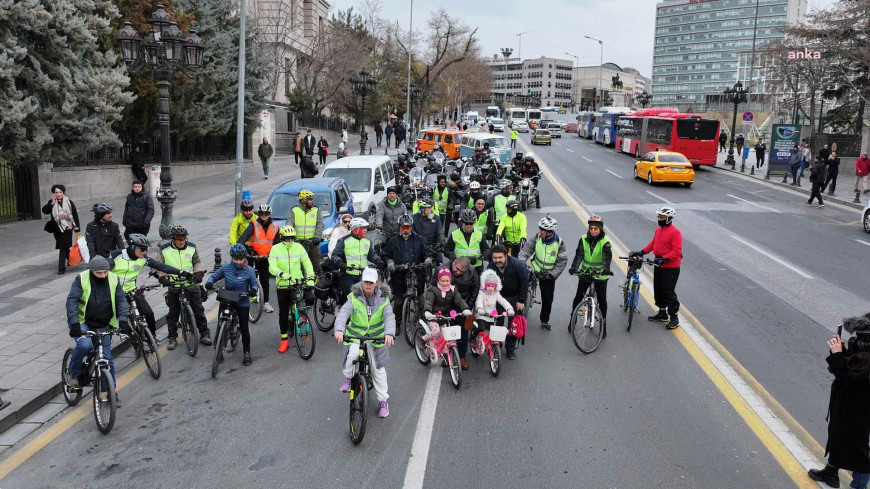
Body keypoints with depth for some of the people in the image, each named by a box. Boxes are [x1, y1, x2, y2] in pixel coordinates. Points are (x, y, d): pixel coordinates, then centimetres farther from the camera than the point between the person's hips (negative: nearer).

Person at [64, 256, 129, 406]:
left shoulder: (113, 280, -8)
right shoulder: (81, 279, -15)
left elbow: (121, 301, -10)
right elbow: (72, 300, -21)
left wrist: (122, 320, -26)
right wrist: (74, 323, -33)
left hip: (103, 325, 3)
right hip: (82, 322, -3)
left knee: (107, 357, 3)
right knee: (84, 344, -31)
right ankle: (73, 372, -3)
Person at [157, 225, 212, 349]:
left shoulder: (192, 248, -2)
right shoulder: (164, 250, -7)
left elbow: (197, 262, 10)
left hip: (191, 284, 1)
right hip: (173, 286, -1)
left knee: (198, 309, 4)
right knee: (173, 313, 7)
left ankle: (204, 334, 17)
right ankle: (173, 338, 19)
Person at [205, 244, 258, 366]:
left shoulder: (249, 271, -11)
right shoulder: (225, 268, -6)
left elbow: (254, 284, -2)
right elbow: (214, 276, 5)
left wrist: (253, 290, -25)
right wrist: (209, 282, -16)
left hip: (242, 303, -2)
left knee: (244, 328, 2)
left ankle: (247, 353, 16)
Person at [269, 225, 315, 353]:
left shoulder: (298, 247, 2)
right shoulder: (275, 249, -4)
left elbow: (307, 263, 4)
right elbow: (272, 267, -14)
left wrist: (311, 278, -9)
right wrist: (282, 274, -34)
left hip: (297, 284, 1)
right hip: (282, 285, -1)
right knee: (283, 313, 4)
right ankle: (284, 340, 16)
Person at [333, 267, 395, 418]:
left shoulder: (382, 299, -7)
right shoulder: (354, 297, -9)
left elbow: (389, 317, -20)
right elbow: (343, 313, -23)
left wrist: (389, 333, -41)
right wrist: (339, 330, -43)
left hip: (376, 338, 1)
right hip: (355, 336, -1)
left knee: (378, 370, 1)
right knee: (352, 354, -32)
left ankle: (383, 401, 16)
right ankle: (348, 378, -1)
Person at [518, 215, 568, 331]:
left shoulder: (559, 243, -16)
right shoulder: (537, 238, -11)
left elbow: (562, 262, -13)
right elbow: (526, 249, -15)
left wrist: (551, 274, -22)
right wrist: (521, 263, -33)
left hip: (549, 274, -1)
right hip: (534, 269, 1)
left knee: (548, 298, 3)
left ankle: (545, 321, 23)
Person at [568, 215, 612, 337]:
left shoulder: (605, 242, -13)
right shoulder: (584, 239, -5)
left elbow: (607, 257, -27)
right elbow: (579, 255, -14)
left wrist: (606, 269, -46)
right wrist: (574, 268, -31)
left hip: (600, 275, -2)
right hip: (585, 273, 2)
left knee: (602, 300, 3)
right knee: (578, 297, 8)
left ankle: (603, 324, 19)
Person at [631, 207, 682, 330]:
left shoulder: (675, 232, -17)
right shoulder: (658, 230, 8)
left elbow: (677, 251, -21)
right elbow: (653, 243, 19)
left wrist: (664, 258, -29)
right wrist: (642, 252, 9)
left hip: (670, 268, -9)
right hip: (659, 266, 9)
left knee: (669, 292, -6)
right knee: (658, 290, 16)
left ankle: (674, 318, 3)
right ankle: (662, 313, 31)